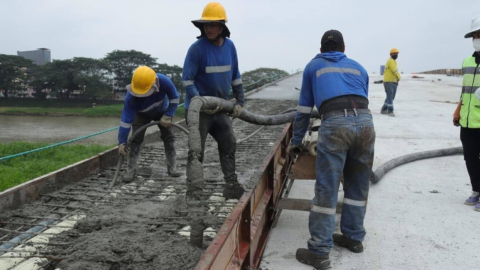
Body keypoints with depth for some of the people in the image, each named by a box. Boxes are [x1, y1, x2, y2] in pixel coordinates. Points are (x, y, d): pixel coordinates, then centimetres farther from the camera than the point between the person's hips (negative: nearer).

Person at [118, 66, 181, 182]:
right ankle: (130, 171, -5)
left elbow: (175, 98, -23)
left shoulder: (164, 81, -41)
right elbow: (126, 118, -37)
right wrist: (122, 142, -37)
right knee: (135, 139, -12)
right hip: (141, 114, -1)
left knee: (169, 137, -2)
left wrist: (167, 116, -27)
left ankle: (172, 168, 8)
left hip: (162, 111, 1)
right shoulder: (131, 96, -41)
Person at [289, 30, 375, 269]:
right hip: (365, 122, 4)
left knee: (326, 189, -1)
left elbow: (304, 109, 27)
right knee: (358, 185, 18)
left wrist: (296, 141, 35)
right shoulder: (358, 68, 31)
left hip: (335, 124, -3)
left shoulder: (313, 66, 25)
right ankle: (353, 237, 32)